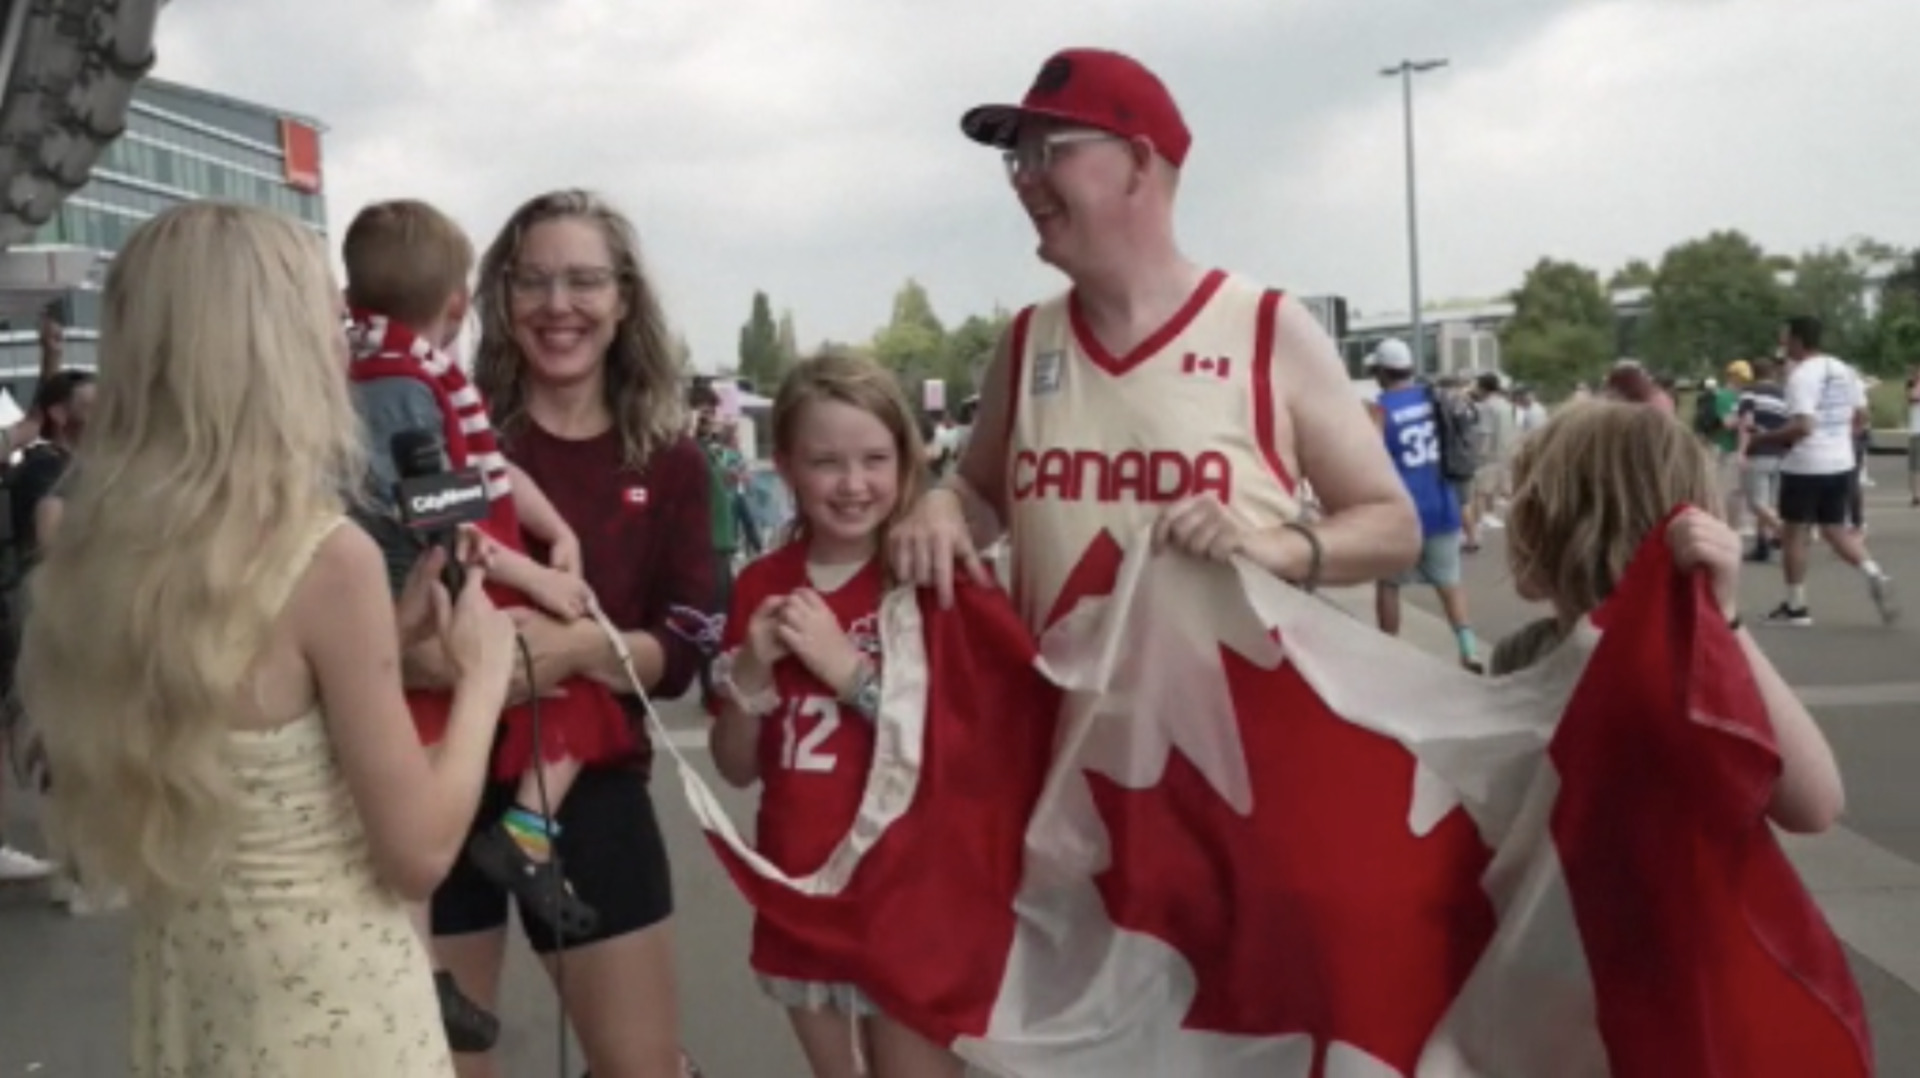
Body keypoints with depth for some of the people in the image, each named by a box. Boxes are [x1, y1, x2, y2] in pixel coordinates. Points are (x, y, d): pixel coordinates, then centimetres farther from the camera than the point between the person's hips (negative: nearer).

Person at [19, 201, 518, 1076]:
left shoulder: (93, 552, -1)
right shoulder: (327, 555, -22)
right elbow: (419, 854, -17)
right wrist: (484, 674, -5)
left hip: (181, 991, 7)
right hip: (332, 1006, -7)